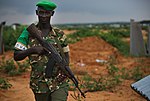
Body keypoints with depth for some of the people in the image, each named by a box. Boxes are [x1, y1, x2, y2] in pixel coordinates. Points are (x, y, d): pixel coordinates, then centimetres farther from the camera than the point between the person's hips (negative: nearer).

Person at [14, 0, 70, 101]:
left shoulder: (60, 34, 5)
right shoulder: (28, 32, 1)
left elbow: (66, 55, 14)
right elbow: (16, 56, -1)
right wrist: (33, 49, -17)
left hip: (59, 84, 0)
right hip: (39, 85, 1)